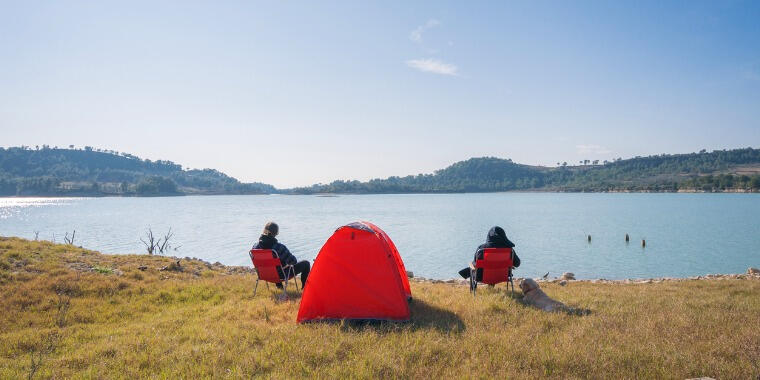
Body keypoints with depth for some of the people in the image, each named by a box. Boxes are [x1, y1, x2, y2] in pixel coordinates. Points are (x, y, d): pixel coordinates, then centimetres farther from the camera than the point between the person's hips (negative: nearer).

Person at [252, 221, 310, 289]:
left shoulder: (256, 247, -17)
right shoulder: (279, 247, -33)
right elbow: (293, 261, -22)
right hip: (282, 275, -6)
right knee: (306, 263, 13)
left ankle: (279, 285, 51)